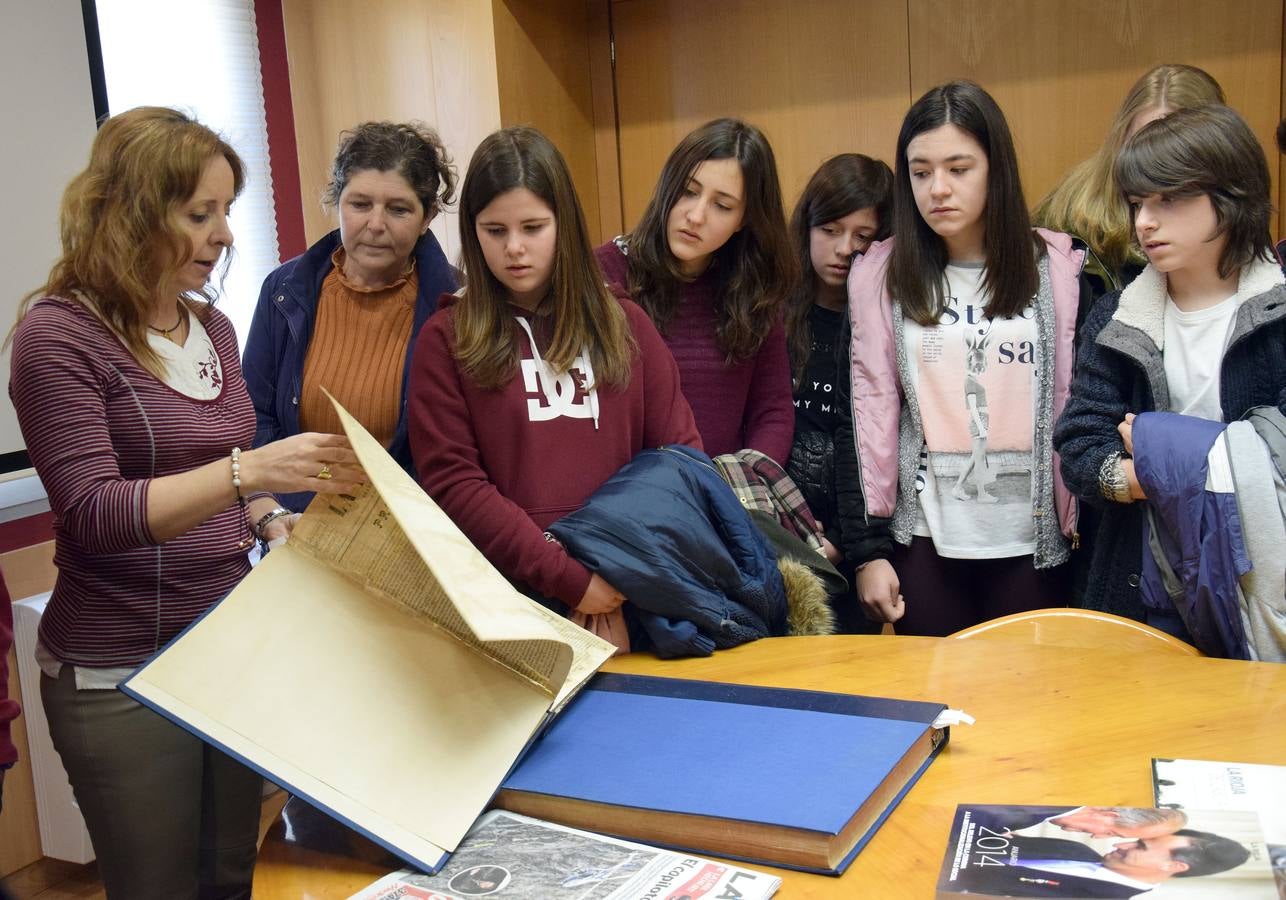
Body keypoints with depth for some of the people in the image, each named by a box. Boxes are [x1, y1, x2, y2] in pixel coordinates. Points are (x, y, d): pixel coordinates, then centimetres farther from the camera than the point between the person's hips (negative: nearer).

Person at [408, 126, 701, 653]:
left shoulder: (625, 324, 11)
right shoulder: (446, 339, 4)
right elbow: (452, 483, -4)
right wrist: (571, 579, -13)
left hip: (627, 591, 2)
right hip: (514, 592, -2)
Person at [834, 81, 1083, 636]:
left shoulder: (1059, 267, -1)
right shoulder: (880, 275, 0)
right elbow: (865, 414, 0)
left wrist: (1085, 533, -1)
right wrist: (868, 548, -2)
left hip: (1033, 543, 0)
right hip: (924, 541, 0)